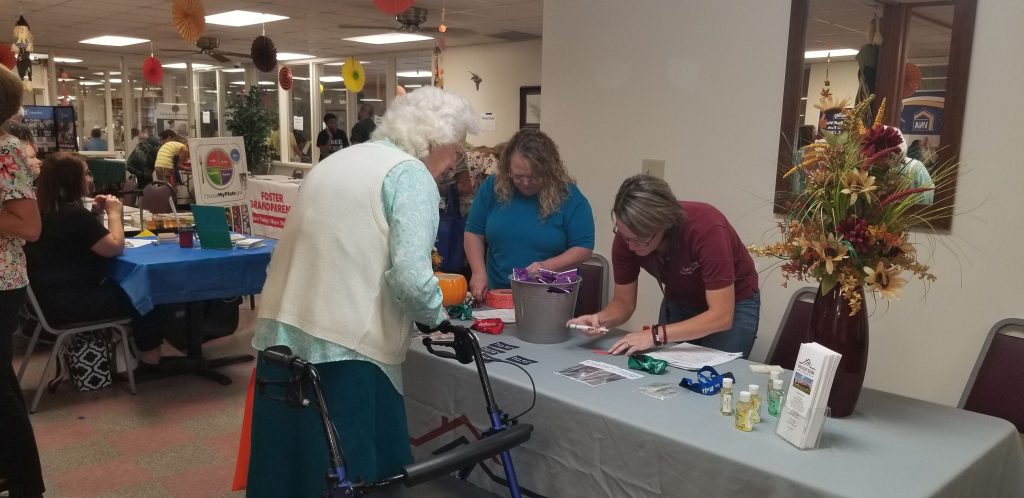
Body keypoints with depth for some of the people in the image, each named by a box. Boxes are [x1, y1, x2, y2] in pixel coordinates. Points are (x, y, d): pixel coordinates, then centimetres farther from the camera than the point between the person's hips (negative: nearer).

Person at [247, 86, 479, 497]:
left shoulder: (340, 160, 19)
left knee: (289, 464, 18)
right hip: (342, 345, -8)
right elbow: (410, 277, -19)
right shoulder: (410, 173, -7)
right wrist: (437, 318, 0)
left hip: (281, 332, 9)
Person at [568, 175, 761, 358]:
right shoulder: (626, 235, -23)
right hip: (680, 303, 4)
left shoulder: (706, 228, -36)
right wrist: (601, 318, -32)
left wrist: (656, 334, -42)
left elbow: (721, 316, -37)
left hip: (733, 304, -4)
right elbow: (623, 302, -11)